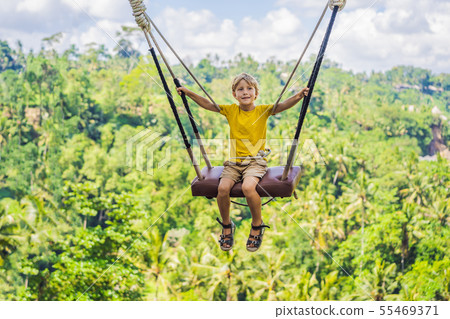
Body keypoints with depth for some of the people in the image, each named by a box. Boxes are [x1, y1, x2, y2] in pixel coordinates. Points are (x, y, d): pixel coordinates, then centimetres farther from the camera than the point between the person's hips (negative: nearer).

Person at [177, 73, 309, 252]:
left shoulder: (262, 111, 0)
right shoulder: (231, 111, 6)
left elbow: (283, 105, -15)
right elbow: (207, 104, 5)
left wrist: (298, 96, -33)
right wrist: (188, 93, -4)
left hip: (255, 161, -3)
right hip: (234, 161, 3)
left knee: (248, 187, -32)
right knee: (223, 188, -24)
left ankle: (257, 225, -4)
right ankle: (227, 226, 3)